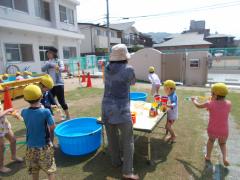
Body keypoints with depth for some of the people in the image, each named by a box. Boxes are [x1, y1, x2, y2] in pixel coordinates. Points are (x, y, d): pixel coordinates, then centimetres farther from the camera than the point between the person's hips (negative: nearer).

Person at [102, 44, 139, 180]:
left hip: (107, 109, 6)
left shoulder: (107, 69, 3)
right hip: (121, 110, -6)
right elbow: (133, 83, 8)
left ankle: (116, 161, 38)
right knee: (128, 140, 6)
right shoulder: (128, 69, -11)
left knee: (112, 138, 19)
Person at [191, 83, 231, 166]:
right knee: (222, 143, 30)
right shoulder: (228, 103, -10)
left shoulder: (210, 104, -17)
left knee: (211, 140, 30)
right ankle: (224, 157, 9)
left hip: (212, 130, -1)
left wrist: (194, 100, 19)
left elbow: (198, 105, -1)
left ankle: (208, 156, 42)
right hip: (224, 131, 1)